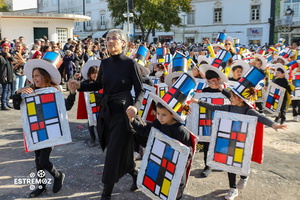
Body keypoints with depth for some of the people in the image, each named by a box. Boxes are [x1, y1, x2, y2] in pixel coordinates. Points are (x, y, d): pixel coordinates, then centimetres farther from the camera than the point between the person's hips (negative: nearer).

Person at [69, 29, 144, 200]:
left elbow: (140, 90, -10)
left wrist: (136, 106, -29)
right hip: (106, 111, 6)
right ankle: (136, 174, 43)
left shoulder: (130, 63, -11)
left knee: (114, 153, -2)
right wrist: (80, 86, 1)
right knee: (120, 150, 17)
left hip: (123, 112, -6)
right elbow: (99, 85, 17)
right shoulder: (105, 63, 5)